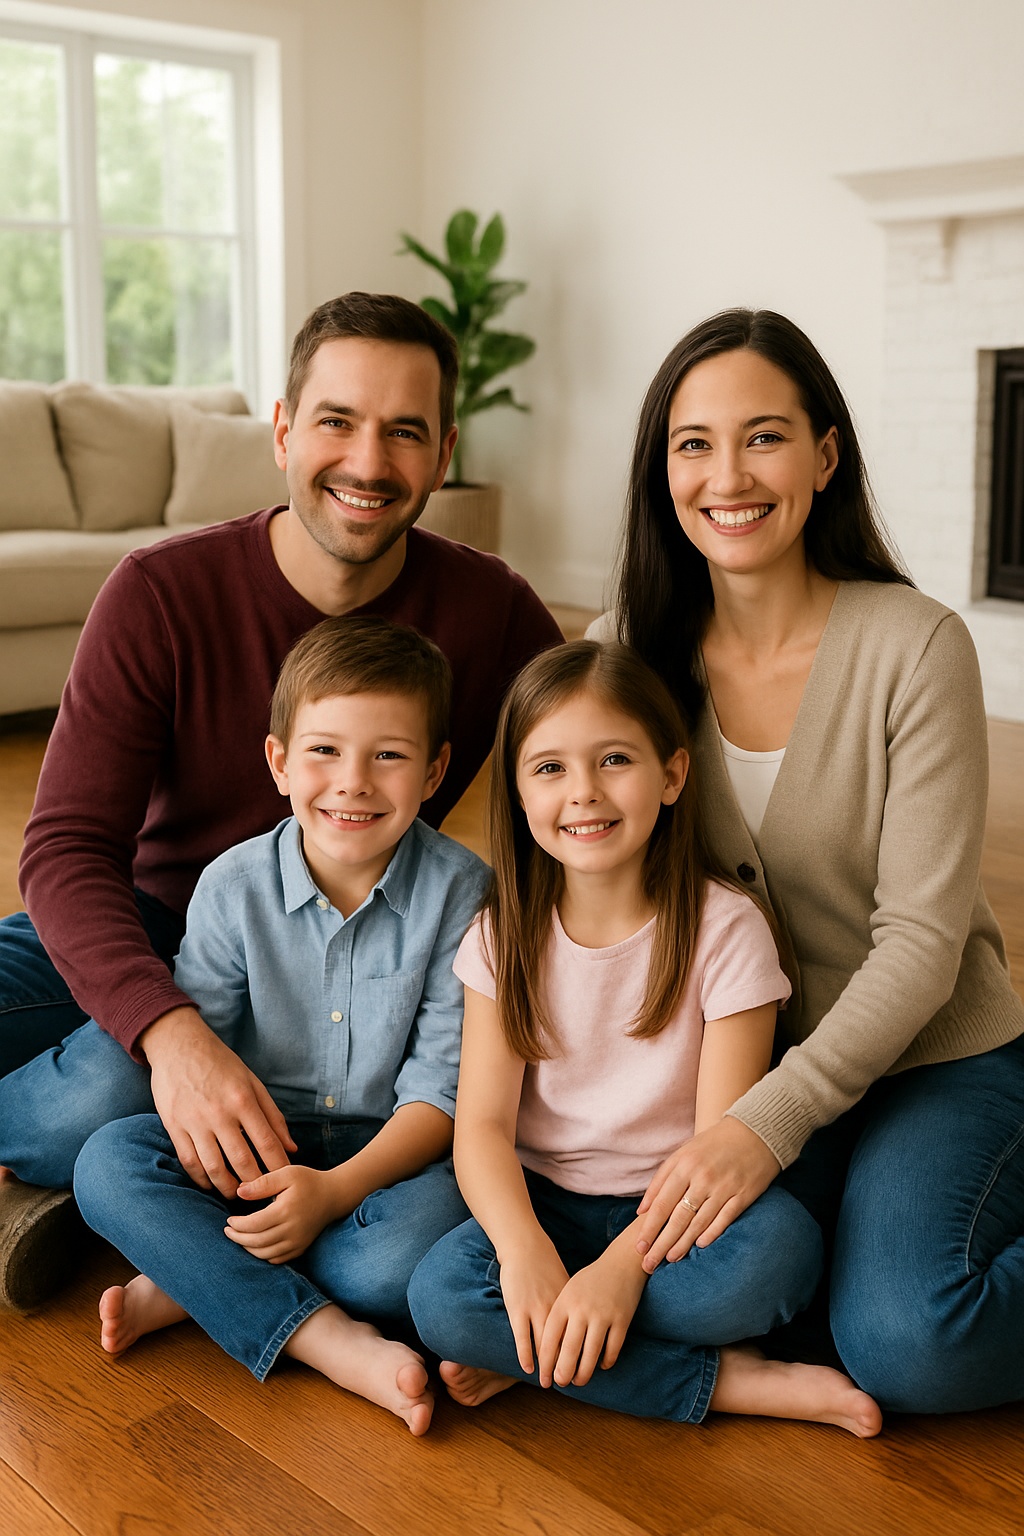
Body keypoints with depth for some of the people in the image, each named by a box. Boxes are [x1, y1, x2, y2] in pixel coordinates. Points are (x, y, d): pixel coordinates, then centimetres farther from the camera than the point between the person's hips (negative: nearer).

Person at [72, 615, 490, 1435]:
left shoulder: (461, 891, -12)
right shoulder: (233, 886, -5)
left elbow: (442, 1087, -13)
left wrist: (336, 1189, -26)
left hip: (391, 1153, -2)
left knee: (422, 1239, -35)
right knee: (109, 1160, -23)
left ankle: (196, 1282, -16)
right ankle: (326, 1335, -28)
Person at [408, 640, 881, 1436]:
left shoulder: (724, 928, -11)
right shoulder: (505, 936, -3)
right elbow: (483, 1123, -9)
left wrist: (623, 1264, -29)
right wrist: (524, 1248, -29)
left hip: (674, 1210, -2)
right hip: (544, 1203, 2)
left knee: (780, 1245, -34)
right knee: (441, 1293, -28)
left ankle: (536, 1355, -16)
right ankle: (731, 1382, -18)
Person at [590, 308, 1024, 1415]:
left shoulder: (916, 648, -16)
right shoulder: (641, 648, -4)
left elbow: (920, 940, -17)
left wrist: (770, 1118, -27)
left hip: (935, 1058, -4)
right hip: (754, 1060, 4)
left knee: (905, 1344, -25)